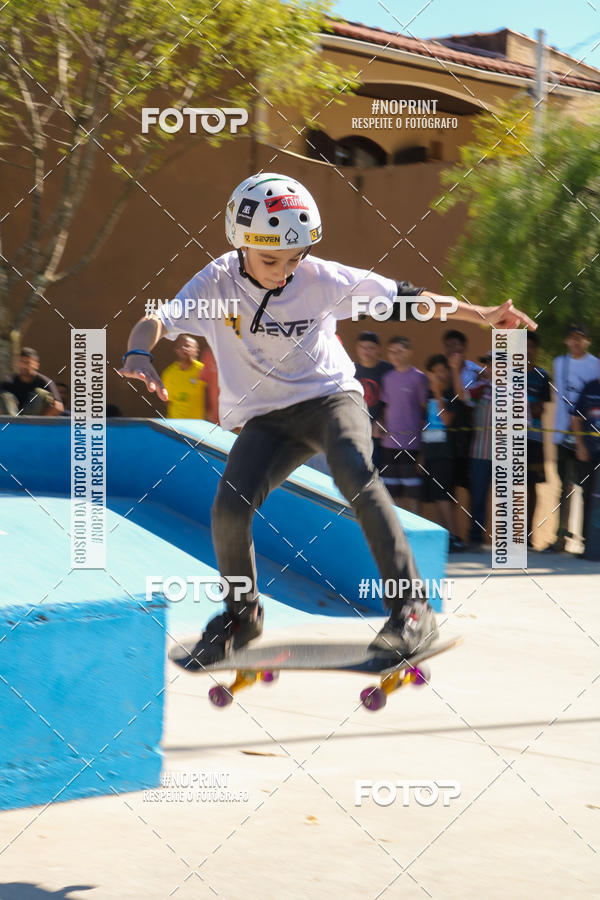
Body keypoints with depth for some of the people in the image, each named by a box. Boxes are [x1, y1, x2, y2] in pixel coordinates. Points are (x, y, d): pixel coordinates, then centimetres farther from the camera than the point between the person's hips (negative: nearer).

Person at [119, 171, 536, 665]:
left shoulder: (322, 279, -10)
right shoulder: (218, 283, -12)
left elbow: (400, 296, -1)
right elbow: (157, 320, -25)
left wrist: (480, 314, 0)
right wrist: (139, 352, -49)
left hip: (331, 396, -1)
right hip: (265, 417, 1)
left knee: (357, 475, -32)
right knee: (229, 508, -20)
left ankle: (412, 609, -29)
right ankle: (242, 612, 10)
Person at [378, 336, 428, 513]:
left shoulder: (418, 377, -4)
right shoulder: (387, 378, 12)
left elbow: (425, 408, -1)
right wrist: (381, 426, 3)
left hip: (411, 442, -5)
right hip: (389, 442, 5)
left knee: (412, 492, -3)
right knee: (392, 491, 8)